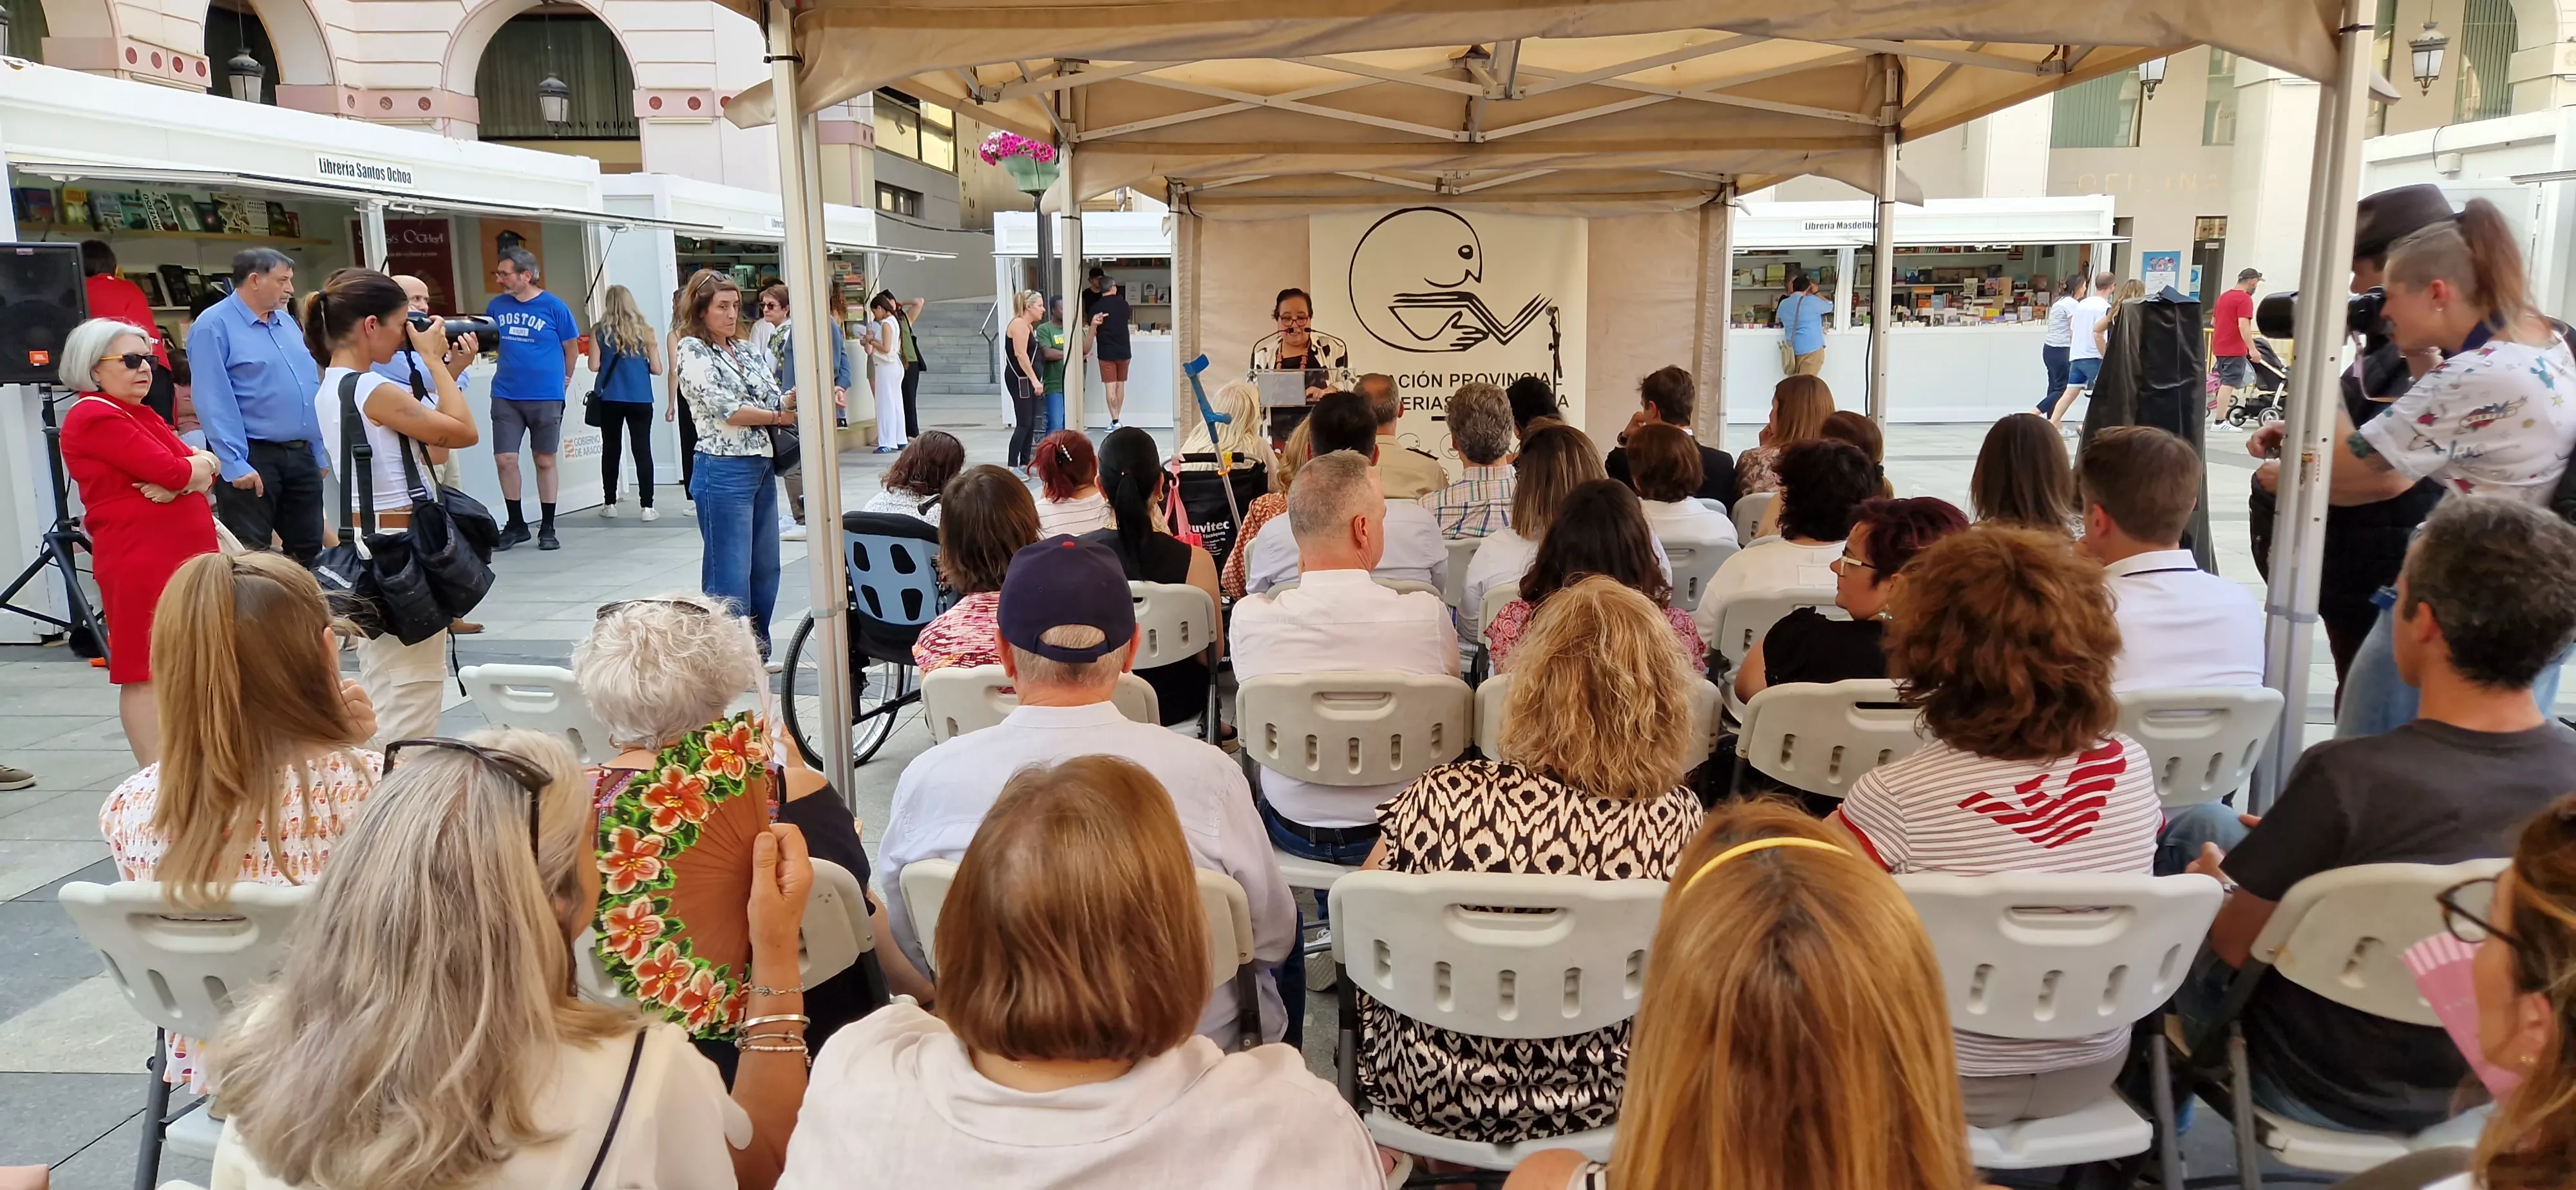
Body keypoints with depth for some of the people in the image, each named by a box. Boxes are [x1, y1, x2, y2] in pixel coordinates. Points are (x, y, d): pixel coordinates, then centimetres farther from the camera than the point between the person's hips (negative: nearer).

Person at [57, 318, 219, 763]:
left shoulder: (144, 416, 20)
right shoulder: (95, 417, -9)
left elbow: (205, 467, 8)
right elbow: (174, 472, -18)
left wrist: (181, 480, -13)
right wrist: (199, 465, 3)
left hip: (185, 555, 9)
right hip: (140, 562, -9)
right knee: (147, 674, -6)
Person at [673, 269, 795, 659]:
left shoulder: (747, 350, 15)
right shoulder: (692, 351, -5)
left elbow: (773, 400, 9)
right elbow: (724, 407, -14)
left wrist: (792, 399, -12)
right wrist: (777, 416, -6)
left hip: (762, 467, 7)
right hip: (724, 470, -7)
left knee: (765, 568, 12)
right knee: (730, 574, -4)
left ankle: (758, 651, 23)